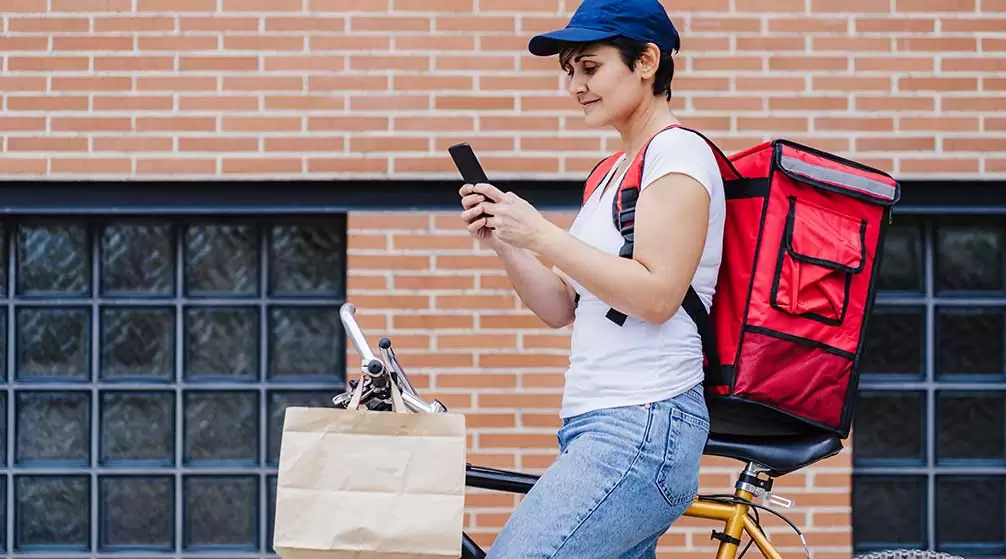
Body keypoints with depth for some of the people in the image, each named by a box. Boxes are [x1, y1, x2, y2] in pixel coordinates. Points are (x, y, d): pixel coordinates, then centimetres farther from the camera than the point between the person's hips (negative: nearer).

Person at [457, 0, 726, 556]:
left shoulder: (678, 153, -7)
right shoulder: (615, 173, 21)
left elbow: (655, 295, -18)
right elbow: (561, 307, 19)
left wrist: (540, 234, -16)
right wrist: (502, 240, 3)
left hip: (641, 430, -10)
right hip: (600, 427, 10)